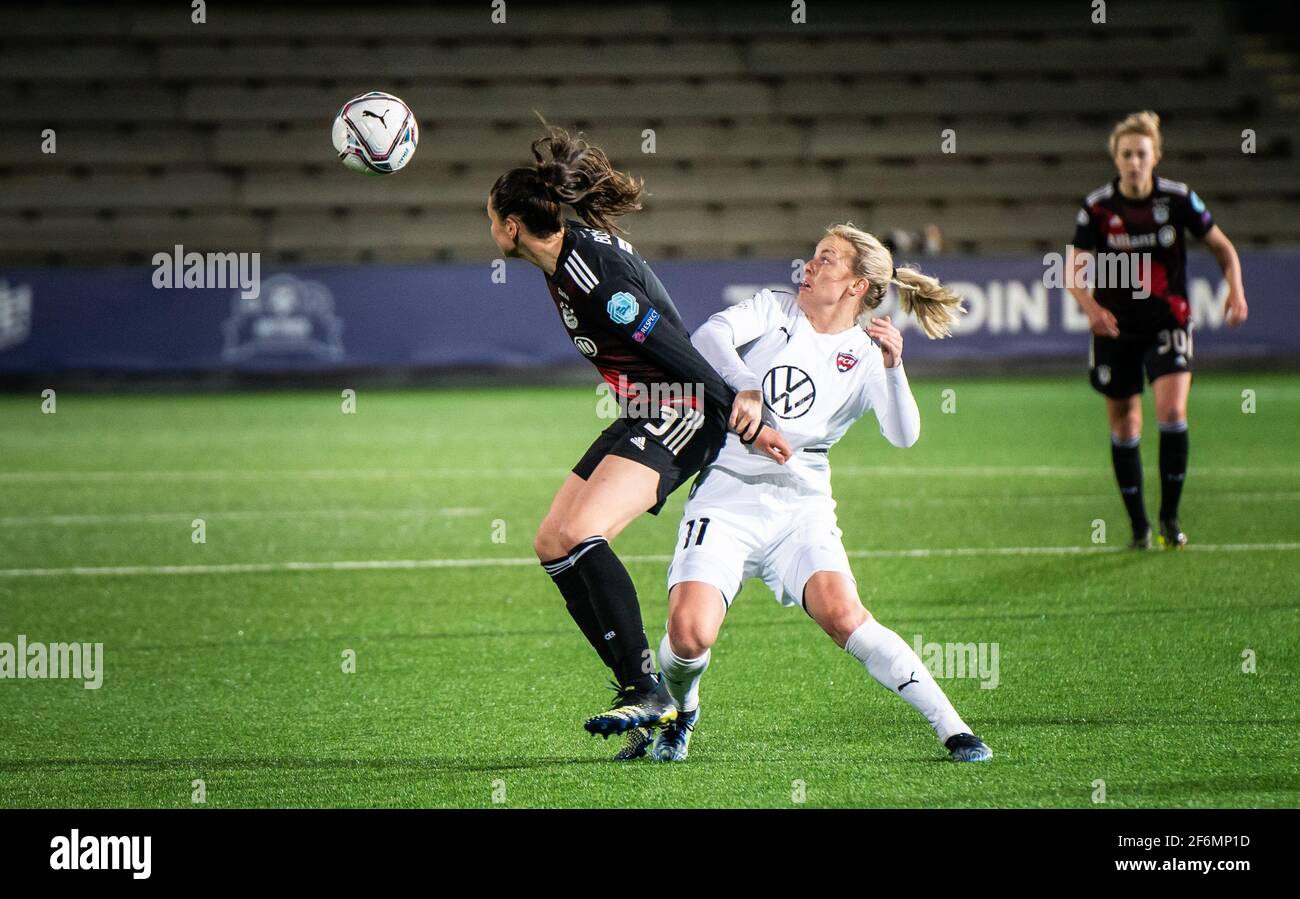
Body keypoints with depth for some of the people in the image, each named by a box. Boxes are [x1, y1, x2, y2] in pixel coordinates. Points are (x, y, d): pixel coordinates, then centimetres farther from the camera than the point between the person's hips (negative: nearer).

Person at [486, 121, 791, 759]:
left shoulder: (593, 278, -24)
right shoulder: (570, 247, 6)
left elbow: (679, 351, -25)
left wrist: (747, 424, -24)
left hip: (682, 413, -11)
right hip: (646, 415, 11)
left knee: (580, 534, -26)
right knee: (552, 544, 7)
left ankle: (646, 690, -21)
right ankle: (640, 694, 6)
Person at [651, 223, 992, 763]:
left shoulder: (866, 355, 4)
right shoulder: (774, 310, 6)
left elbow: (903, 436, -10)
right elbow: (710, 336, -12)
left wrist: (893, 368, -25)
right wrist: (744, 387, -29)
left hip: (800, 504, 0)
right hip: (727, 494, 0)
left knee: (842, 614, -25)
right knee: (690, 634, -19)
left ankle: (952, 729, -18)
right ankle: (679, 713, 15)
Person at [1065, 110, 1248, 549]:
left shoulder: (1179, 198, -6)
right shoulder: (1097, 207, -7)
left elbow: (1221, 246, 6)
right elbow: (1074, 270, -8)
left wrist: (1235, 289, -12)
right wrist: (1091, 307, -28)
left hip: (1168, 322, -1)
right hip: (1116, 327, 1)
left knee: (1172, 411, -19)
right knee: (1124, 426, 4)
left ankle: (1170, 516, -4)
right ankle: (1138, 525, 17)